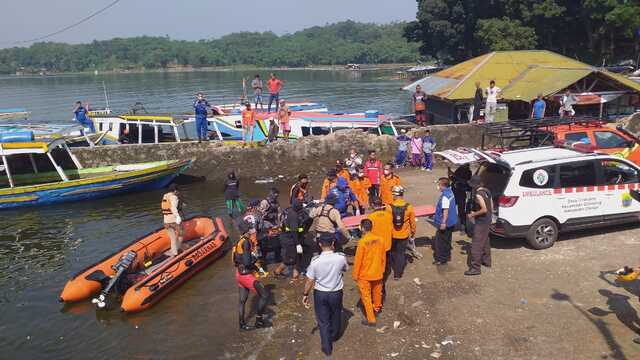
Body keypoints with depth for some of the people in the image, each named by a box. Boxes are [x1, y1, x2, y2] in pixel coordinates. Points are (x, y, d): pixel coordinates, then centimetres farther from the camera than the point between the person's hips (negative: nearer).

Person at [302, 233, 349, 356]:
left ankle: (327, 348, 22)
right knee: (335, 316, 27)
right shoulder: (341, 257, -18)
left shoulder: (315, 261, -22)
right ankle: (334, 336, 51)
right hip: (336, 293, 2)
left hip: (320, 294, -2)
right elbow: (345, 269, 5)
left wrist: (305, 295, 1)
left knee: (323, 321, 14)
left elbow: (310, 281, -14)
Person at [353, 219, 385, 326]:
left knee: (366, 296, 7)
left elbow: (358, 260, -17)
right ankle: (377, 308, 49)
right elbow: (383, 258, 4)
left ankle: (371, 319, 10)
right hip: (377, 273, 6)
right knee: (377, 292, 26)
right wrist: (382, 270, 18)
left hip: (365, 275, -5)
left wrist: (355, 275, -5)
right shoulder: (380, 240, -7)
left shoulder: (362, 242, -23)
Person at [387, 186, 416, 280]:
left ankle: (395, 270, 39)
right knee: (401, 253, 12)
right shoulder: (409, 207, -15)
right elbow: (412, 222, -4)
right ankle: (397, 274, 15)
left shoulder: (390, 207, -18)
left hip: (392, 235, 0)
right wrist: (413, 232, 13)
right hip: (404, 235, 0)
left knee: (393, 252, 23)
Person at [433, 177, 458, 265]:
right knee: (447, 240, 21)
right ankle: (447, 256, 33)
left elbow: (446, 210, -27)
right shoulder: (450, 192, 7)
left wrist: (443, 222, -27)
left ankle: (441, 259, 10)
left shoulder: (445, 195, -23)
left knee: (440, 241, 2)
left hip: (444, 223, -10)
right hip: (451, 222, 10)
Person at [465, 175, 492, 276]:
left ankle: (475, 268, -7)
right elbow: (491, 207, 13)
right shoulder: (486, 191, 7)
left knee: (476, 244, -7)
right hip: (488, 220, 10)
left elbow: (484, 209, -26)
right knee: (485, 242, 24)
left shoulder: (478, 194, -21)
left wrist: (473, 215, -14)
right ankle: (486, 261, 39)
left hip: (481, 222, -10)